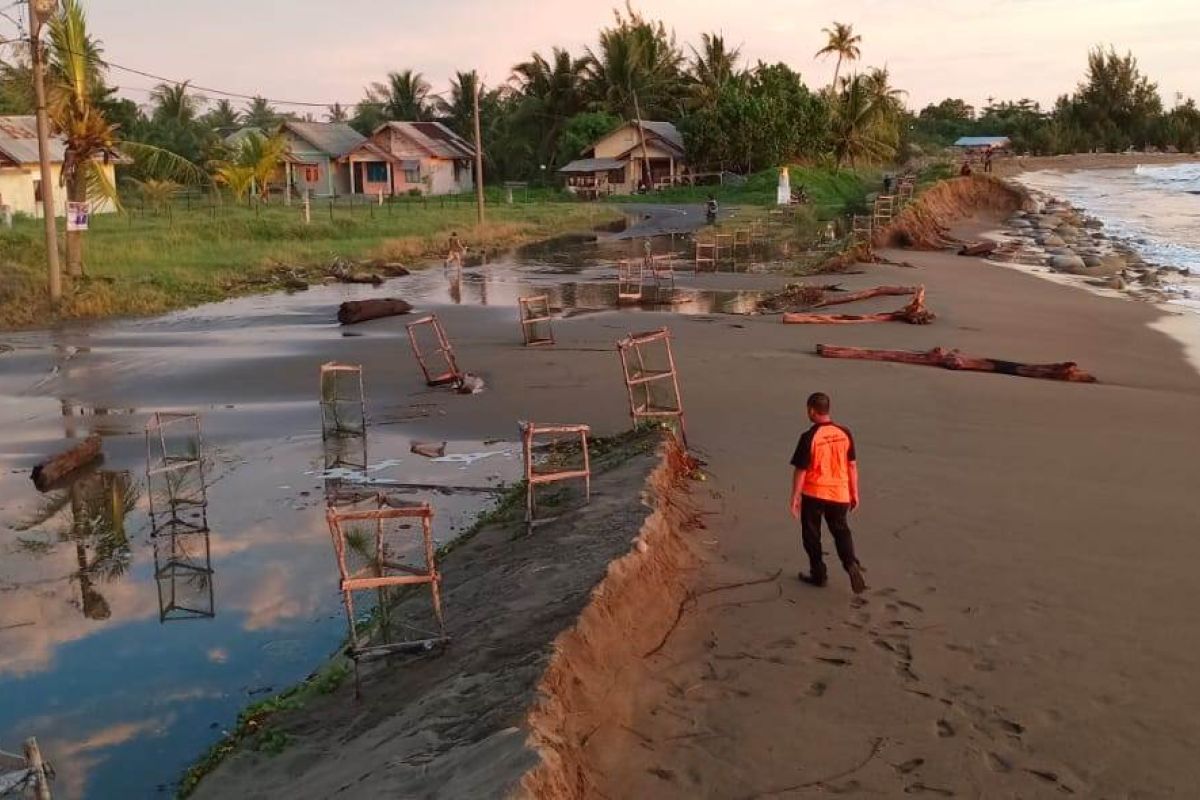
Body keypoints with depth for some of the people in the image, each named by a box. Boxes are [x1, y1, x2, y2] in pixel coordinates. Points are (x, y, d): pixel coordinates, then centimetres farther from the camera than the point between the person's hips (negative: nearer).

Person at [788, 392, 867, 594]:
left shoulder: (809, 437, -17)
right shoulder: (844, 434, -3)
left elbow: (800, 471, -13)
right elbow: (852, 465, 3)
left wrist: (795, 498, -3)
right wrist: (854, 494, 13)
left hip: (813, 494, -4)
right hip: (839, 494, 4)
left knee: (811, 535, 14)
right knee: (841, 530, 19)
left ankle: (819, 574, 21)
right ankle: (851, 563, -4)